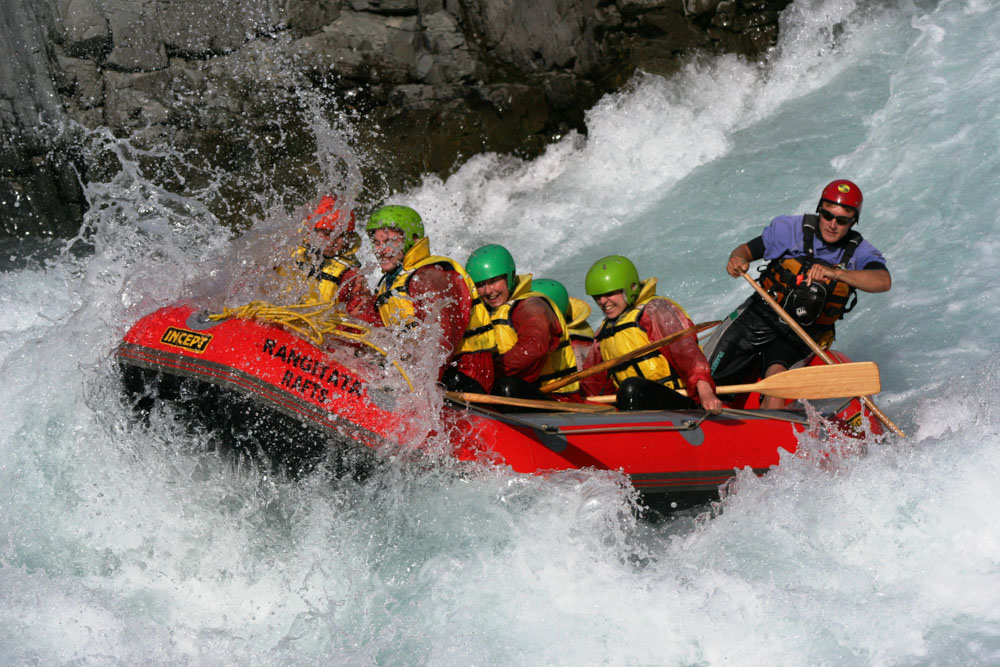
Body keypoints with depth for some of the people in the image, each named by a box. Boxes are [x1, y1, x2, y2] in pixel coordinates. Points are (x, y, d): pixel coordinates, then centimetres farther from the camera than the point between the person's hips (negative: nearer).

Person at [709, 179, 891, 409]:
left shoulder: (859, 251, -6)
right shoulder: (790, 228, -5)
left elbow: (883, 281, -25)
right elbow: (747, 249, 5)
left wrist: (836, 273, -39)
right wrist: (737, 260, -20)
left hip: (800, 336, -1)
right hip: (759, 317, 1)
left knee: (777, 373, -33)